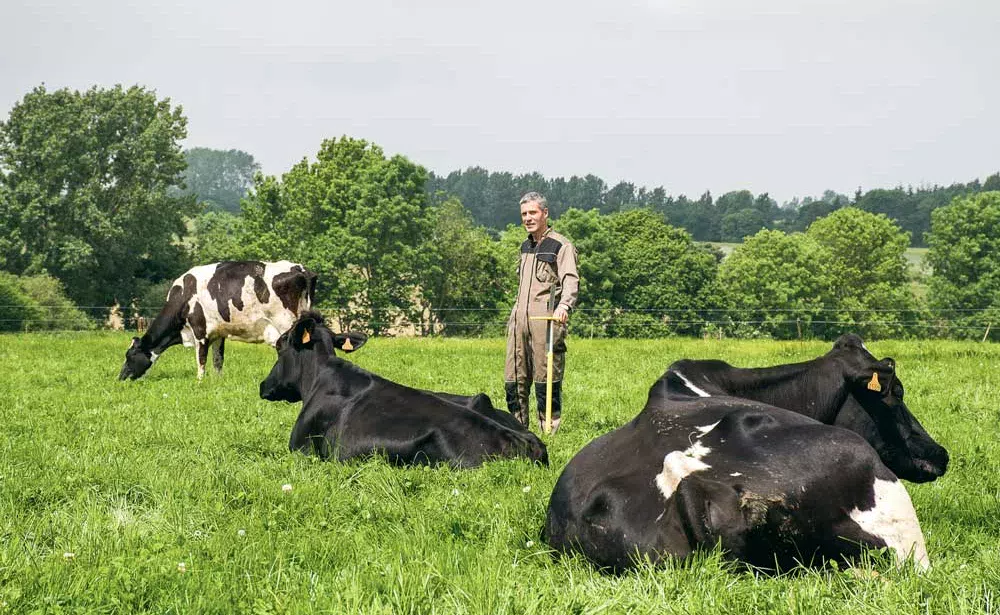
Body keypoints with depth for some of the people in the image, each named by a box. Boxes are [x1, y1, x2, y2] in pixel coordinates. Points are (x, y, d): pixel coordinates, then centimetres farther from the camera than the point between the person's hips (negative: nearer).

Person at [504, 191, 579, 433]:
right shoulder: (525, 247, 22)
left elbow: (570, 279, -16)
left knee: (546, 378, -7)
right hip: (519, 322, 7)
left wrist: (564, 305, -34)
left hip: (546, 320, -7)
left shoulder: (561, 246, -3)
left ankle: (549, 430, -3)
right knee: (513, 379, 5)